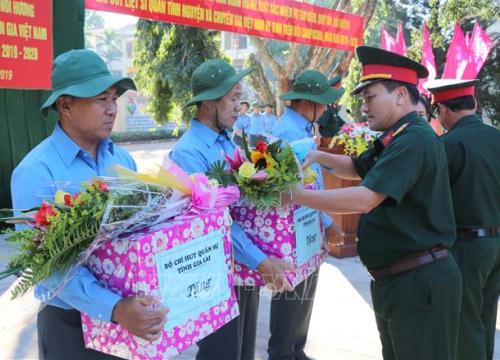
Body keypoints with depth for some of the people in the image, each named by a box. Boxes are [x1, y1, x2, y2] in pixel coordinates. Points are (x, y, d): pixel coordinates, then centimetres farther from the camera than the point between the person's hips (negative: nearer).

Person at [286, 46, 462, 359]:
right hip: (395, 278, 10)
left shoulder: (415, 139, -21)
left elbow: (364, 200, -29)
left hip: (420, 281, -10)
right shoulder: (396, 138, 12)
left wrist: (294, 195, -22)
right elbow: (358, 168, 26)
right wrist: (318, 157, 7)